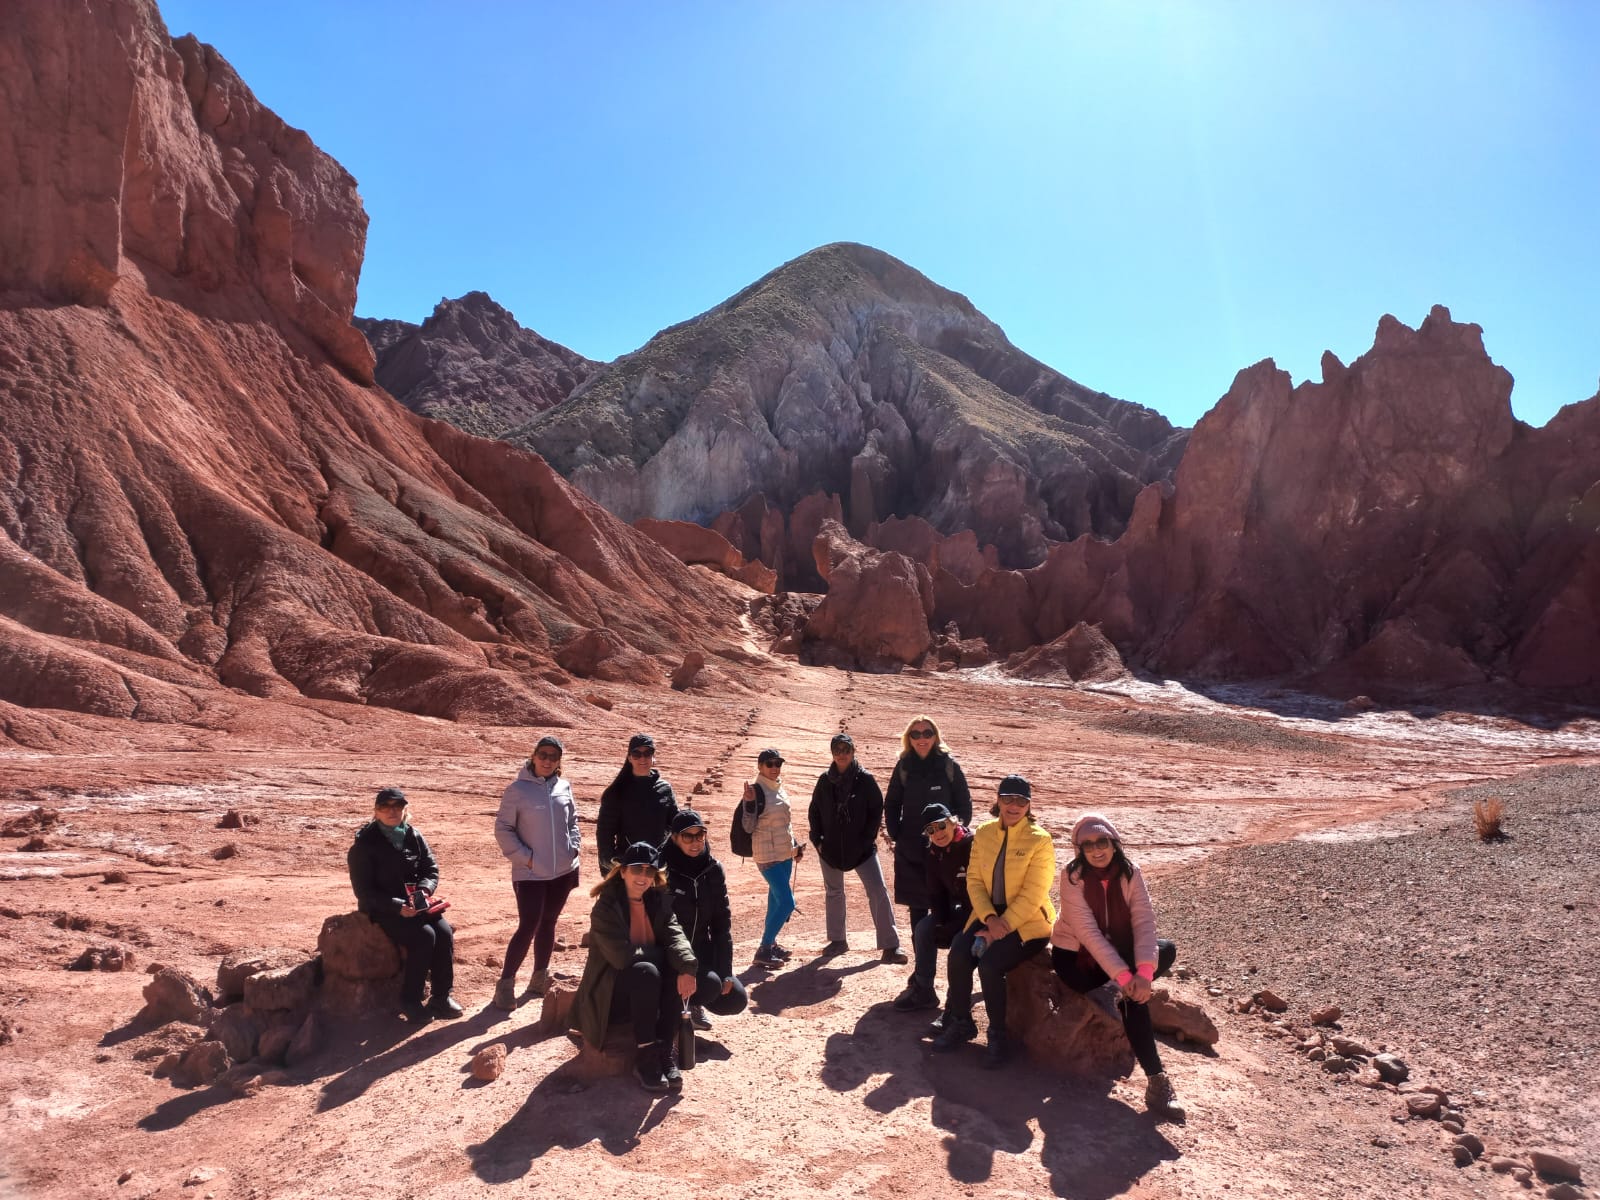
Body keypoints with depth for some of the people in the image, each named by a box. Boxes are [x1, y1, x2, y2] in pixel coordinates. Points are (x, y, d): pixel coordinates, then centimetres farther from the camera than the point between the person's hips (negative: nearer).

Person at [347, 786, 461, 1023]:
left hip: (415, 904, 5)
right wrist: (397, 906, -23)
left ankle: (441, 996, -7)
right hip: (383, 909, -5)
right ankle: (410, 1001, -12)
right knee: (424, 936, -27)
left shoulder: (414, 836, 6)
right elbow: (364, 891, -11)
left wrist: (424, 890, -14)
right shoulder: (365, 844, -8)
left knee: (445, 932, -20)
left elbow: (431, 868, 9)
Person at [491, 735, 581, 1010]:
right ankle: (505, 984, 8)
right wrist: (525, 857, -13)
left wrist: (573, 849, 2)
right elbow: (503, 828, -8)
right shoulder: (518, 789, -10)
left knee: (548, 924, 15)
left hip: (563, 871, 5)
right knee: (528, 927, -6)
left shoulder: (564, 786, 2)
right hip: (530, 873, -4)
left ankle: (540, 977, 30)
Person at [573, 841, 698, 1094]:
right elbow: (622, 956, -26)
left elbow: (674, 935, -13)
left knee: (678, 971, -25)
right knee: (646, 972, -34)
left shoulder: (659, 900, 2)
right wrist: (659, 954, -17)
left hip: (649, 981, 5)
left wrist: (686, 967, -32)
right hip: (611, 992, -5)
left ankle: (666, 1052, -22)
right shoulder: (606, 906, -16)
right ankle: (644, 1059, -25)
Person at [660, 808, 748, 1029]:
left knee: (735, 1000, -8)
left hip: (702, 949, 5)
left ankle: (693, 1003, 19)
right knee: (709, 985, -27)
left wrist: (726, 971, -5)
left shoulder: (713, 870, -2)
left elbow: (722, 921, 1)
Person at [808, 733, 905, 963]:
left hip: (862, 848, -3)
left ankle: (890, 945, -4)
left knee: (879, 892, -10)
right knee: (833, 893, 15)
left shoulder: (865, 779, -7)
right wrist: (817, 840, 1)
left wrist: (867, 839, -9)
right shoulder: (825, 780, 0)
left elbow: (877, 811, -3)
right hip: (830, 847, 3)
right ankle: (837, 940, 32)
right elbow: (814, 812, 8)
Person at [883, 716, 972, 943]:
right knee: (917, 907, 10)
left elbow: (965, 803, 2)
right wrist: (895, 834, 4)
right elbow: (891, 805, 13)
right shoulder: (904, 767, 3)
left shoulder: (949, 765, -3)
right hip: (911, 850, 3)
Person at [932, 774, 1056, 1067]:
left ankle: (998, 1037, -5)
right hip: (990, 915, 5)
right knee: (958, 955, -20)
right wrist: (990, 918, -14)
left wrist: (1001, 927, -20)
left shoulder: (1039, 840, -12)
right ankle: (960, 1023, 3)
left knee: (989, 964, -27)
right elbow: (974, 880, 1)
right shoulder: (983, 834, 3)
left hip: (1027, 922, -4)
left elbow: (1032, 896, -16)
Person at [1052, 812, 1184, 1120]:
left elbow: (1144, 922, -19)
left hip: (1117, 949, 5)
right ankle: (1156, 1082, -18)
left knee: (1166, 950, -21)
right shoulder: (1073, 876, -20)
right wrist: (1123, 976, -33)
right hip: (1075, 956, -5)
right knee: (1132, 996, -26)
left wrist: (1144, 972, -34)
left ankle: (1113, 993, -19)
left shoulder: (1130, 874, -9)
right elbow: (1087, 931, -27)